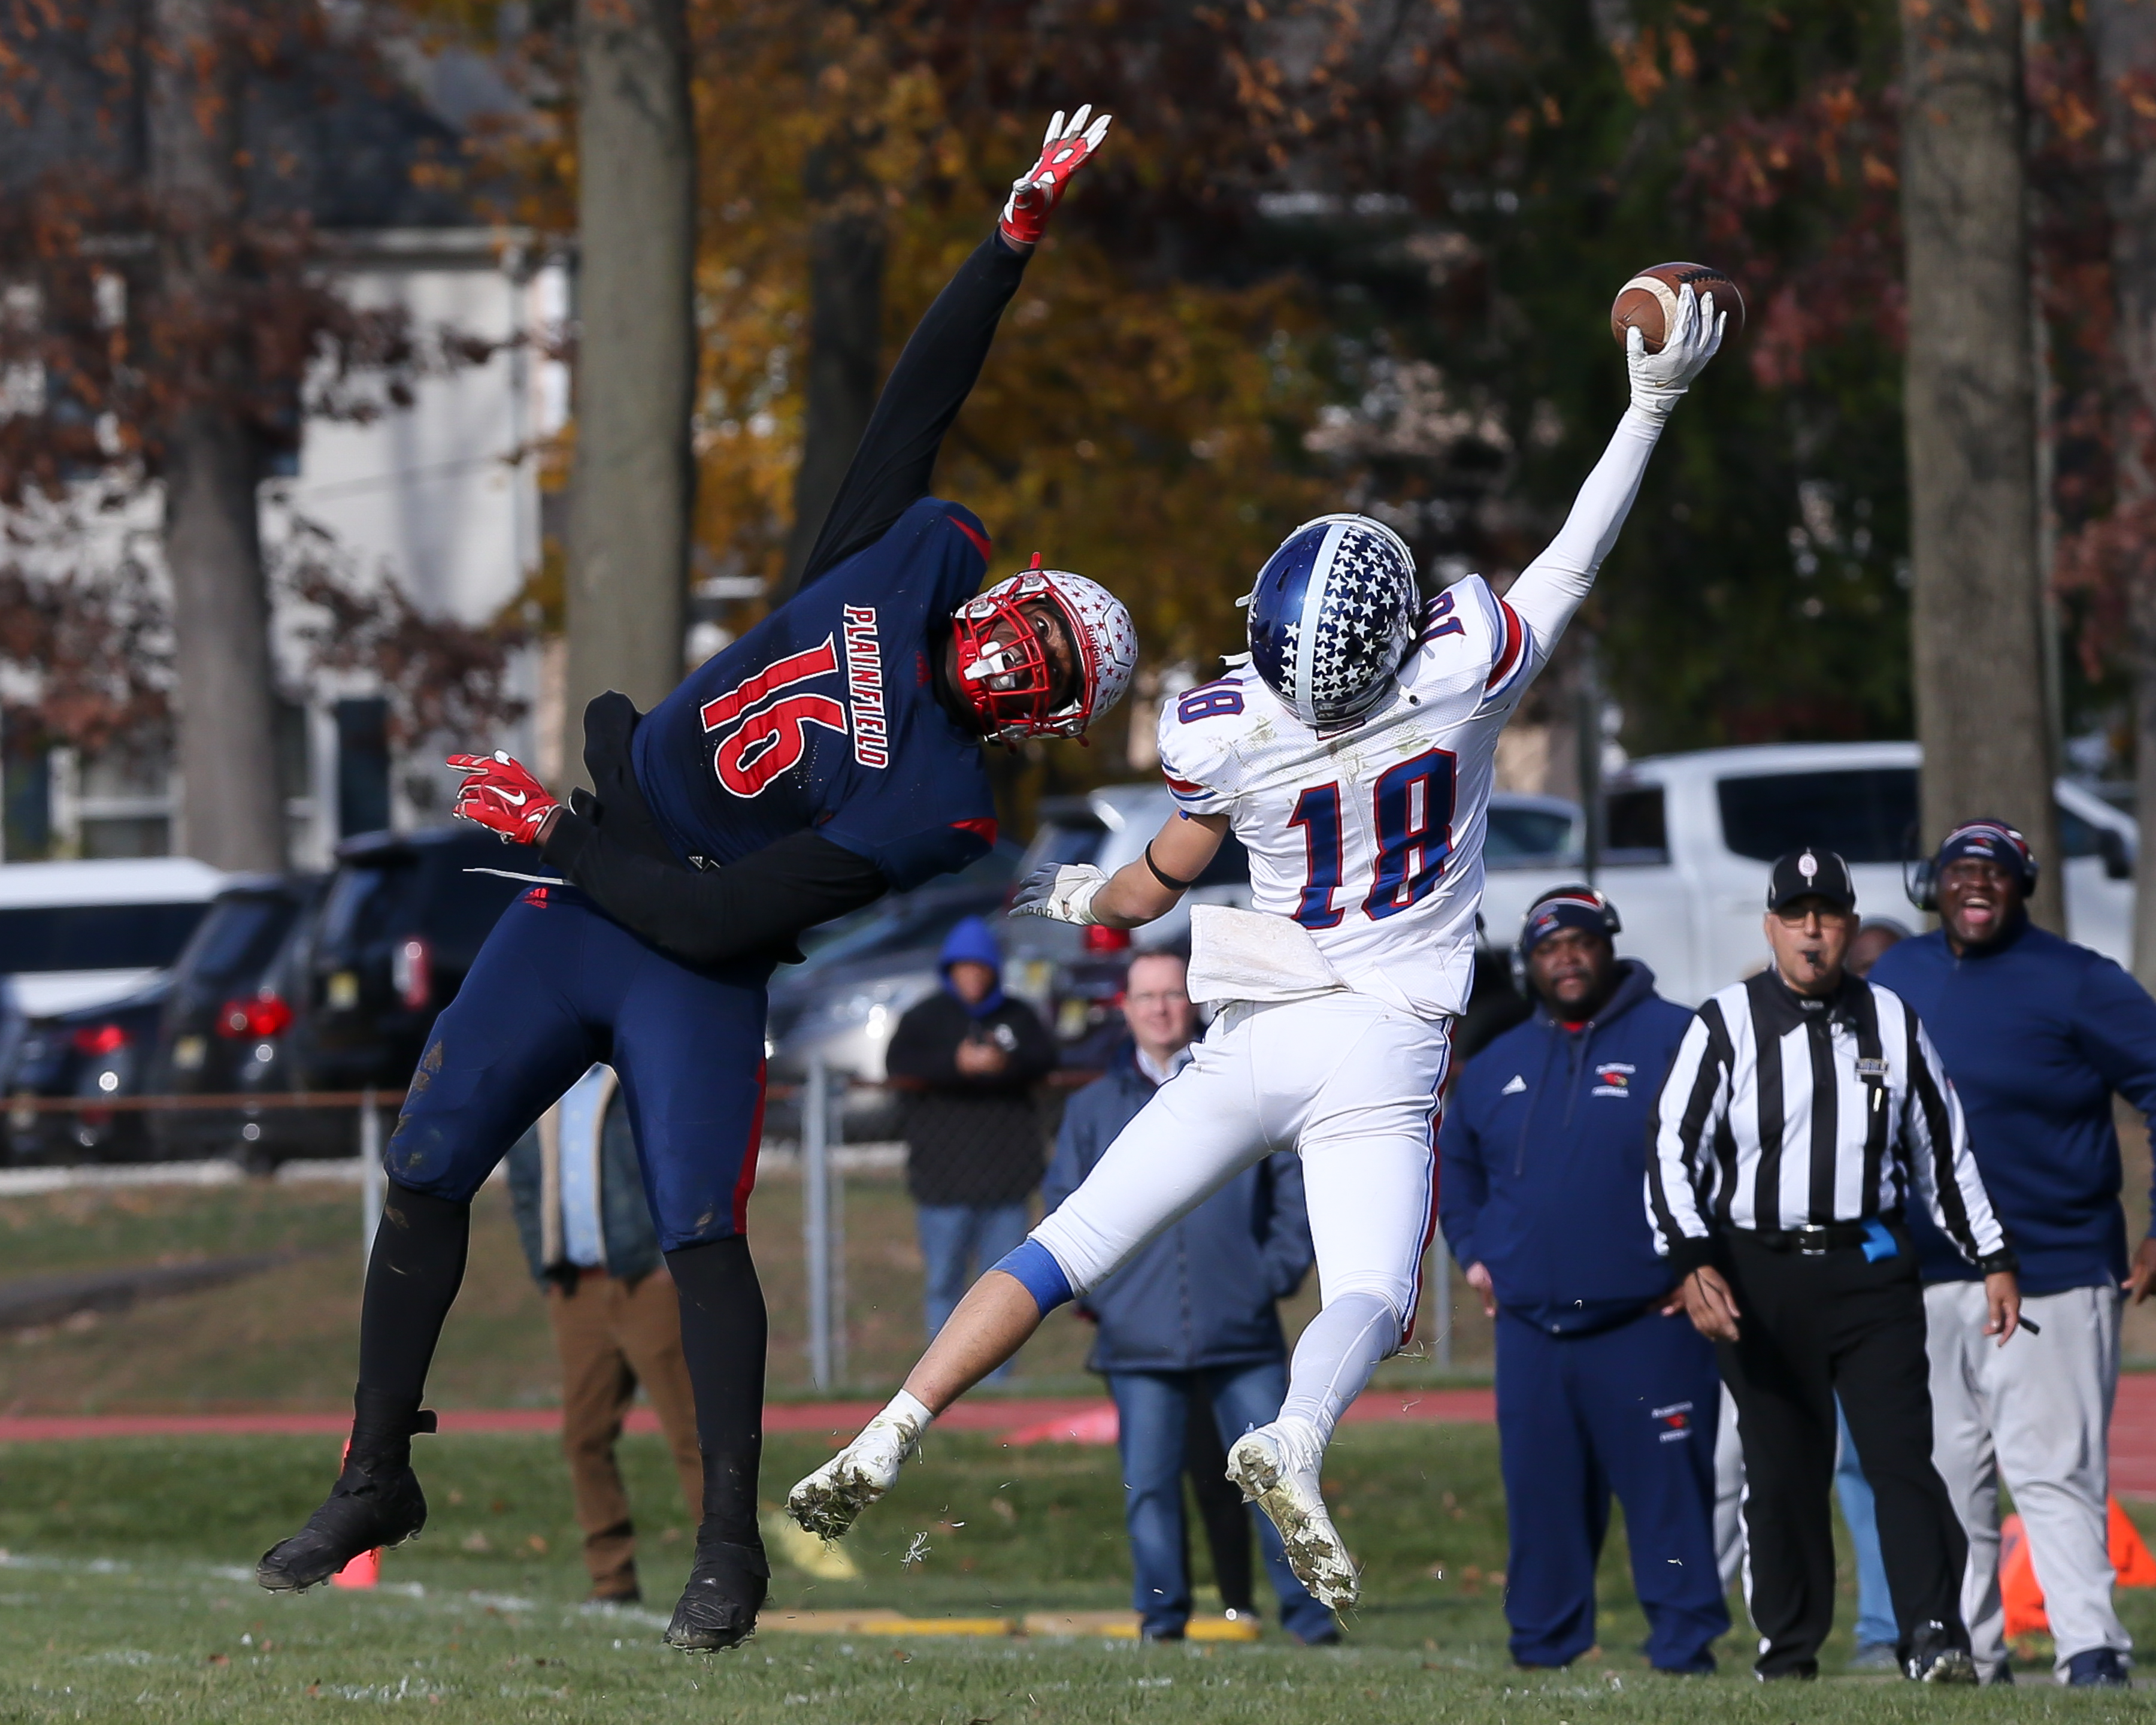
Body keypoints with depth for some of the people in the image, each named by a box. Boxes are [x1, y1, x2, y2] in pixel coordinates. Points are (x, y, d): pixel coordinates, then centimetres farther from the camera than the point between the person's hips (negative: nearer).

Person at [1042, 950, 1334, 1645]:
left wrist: (1279, 1270, 0)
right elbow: (1064, 1207, 17)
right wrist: (1092, 1289, 4)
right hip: (1139, 1337, 1)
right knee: (1149, 1483, 0)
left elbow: (1296, 1181, 10)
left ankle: (1306, 1610, 0)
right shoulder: (1095, 1107, 13)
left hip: (1242, 1328, -1)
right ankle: (1161, 1617, 8)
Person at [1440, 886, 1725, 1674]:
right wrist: (1473, 1254, 19)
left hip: (1648, 1322, -5)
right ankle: (1542, 1646, 11)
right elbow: (1454, 1164, 32)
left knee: (1668, 1490, -8)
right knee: (1541, 1493, 5)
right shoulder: (1496, 1067, 17)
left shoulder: (1674, 1041, 0)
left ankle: (1684, 1640, -6)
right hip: (1530, 1328, 5)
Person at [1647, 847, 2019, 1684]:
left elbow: (1943, 1150, 16)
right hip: (1759, 1275, -1)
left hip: (1870, 1268, 1)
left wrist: (1992, 1259, 13)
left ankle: (1935, 1639, -14)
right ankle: (1788, 1650, 16)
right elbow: (1673, 1151, -6)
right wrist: (1693, 1263, -20)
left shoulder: (1892, 1022, 8)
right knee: (1781, 1469, 5)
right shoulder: (1726, 1025, -1)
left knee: (1901, 1451, -10)